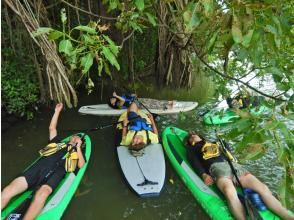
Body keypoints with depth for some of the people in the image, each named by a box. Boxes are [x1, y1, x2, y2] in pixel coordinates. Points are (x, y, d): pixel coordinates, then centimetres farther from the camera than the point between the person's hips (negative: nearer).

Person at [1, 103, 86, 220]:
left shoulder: (76, 151, 25)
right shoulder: (58, 143, 33)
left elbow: (81, 165, 6)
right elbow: (52, 128, 33)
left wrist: (78, 147, 7)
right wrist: (57, 111, 33)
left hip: (56, 171, -3)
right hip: (41, 165, 3)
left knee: (43, 193, -35)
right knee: (10, 189, -18)